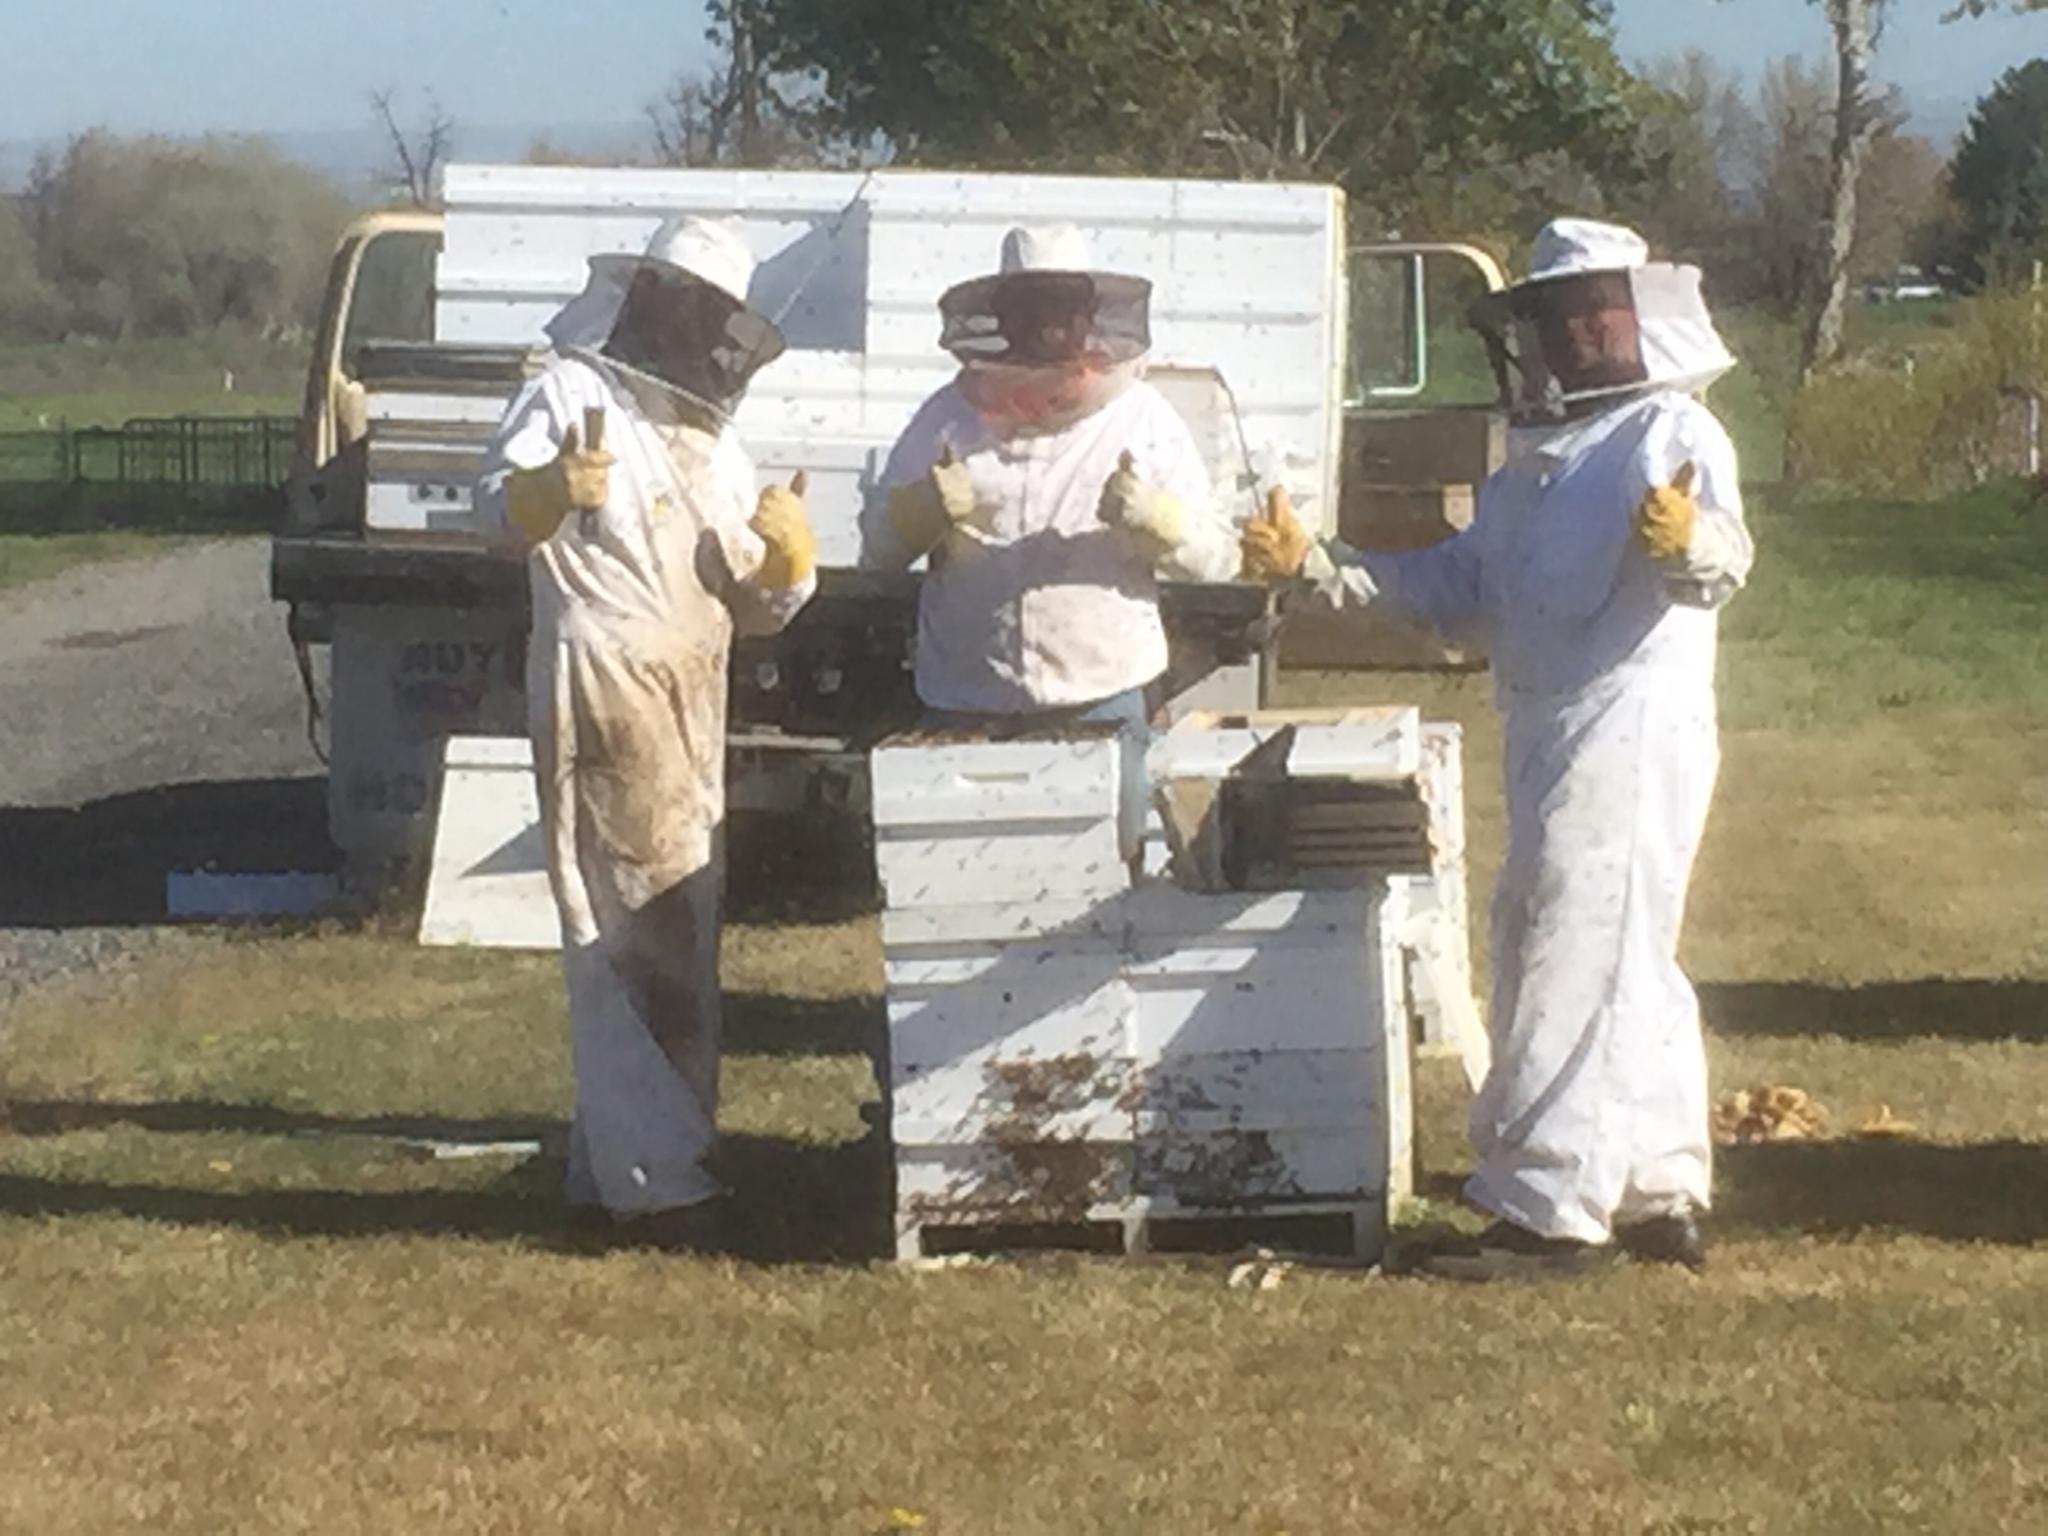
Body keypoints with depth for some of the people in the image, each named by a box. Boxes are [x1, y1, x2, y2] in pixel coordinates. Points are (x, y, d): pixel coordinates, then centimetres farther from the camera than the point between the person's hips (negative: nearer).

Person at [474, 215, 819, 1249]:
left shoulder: (714, 445, 19)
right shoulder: (574, 395, -4)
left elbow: (757, 610, 18)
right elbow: (499, 505, -21)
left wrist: (788, 561, -4)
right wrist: (548, 488, -43)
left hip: (694, 717, 9)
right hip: (601, 698, -9)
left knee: (682, 944, 12)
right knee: (627, 942, -11)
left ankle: (611, 1163, 21)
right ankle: (658, 1179, -13)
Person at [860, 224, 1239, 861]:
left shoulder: (1142, 418, 5)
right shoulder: (951, 417, 7)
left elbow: (1219, 557, 1)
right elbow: (878, 551, 7)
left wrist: (1153, 517, -18)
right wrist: (923, 509, -14)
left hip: (1100, 704, -1)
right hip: (964, 711, 1)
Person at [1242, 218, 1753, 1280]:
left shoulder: (1672, 434, -9)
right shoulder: (1536, 459, 18)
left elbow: (1720, 565, -24)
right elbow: (1457, 587, 21)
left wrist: (1688, 538, -48)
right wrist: (1313, 567, 14)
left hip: (1630, 738, -9)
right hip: (1553, 741, 9)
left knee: (1572, 963, -10)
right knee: (1622, 967, 15)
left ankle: (1548, 1210, -7)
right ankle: (1660, 1192, 24)